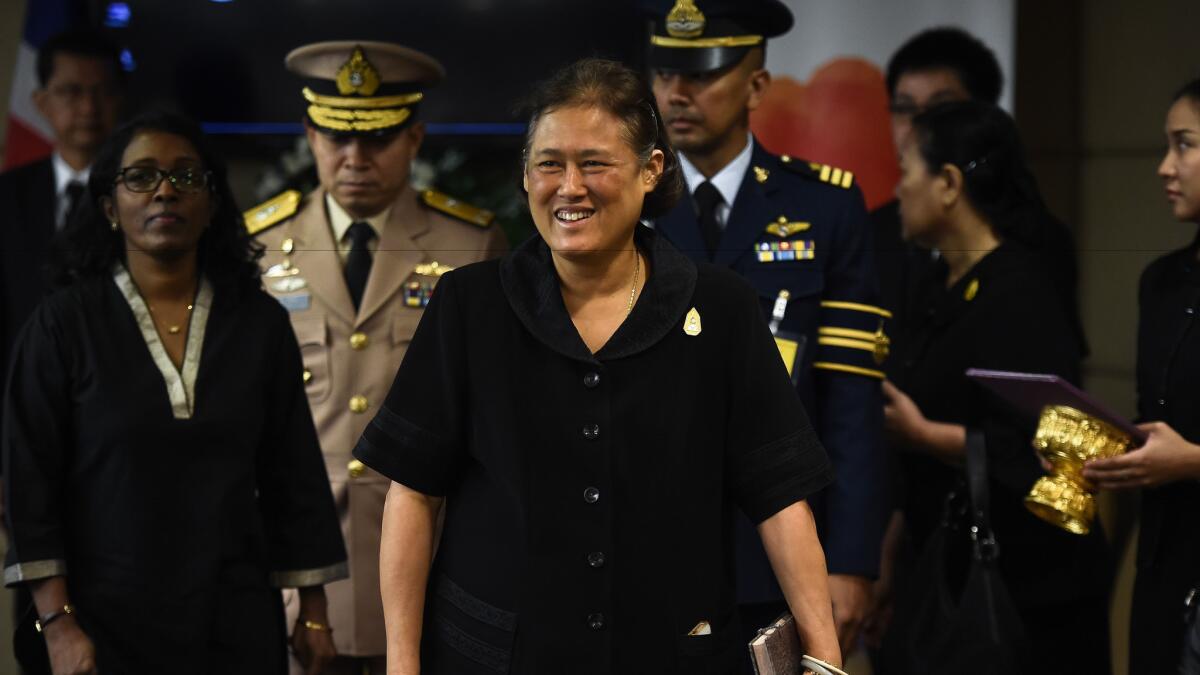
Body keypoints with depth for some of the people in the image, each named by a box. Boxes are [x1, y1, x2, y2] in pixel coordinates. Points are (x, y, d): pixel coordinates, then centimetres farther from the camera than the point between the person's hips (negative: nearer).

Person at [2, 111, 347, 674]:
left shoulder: (259, 322, 3)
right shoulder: (64, 324, -4)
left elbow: (295, 475, 6)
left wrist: (314, 616, 5)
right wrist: (57, 623, -10)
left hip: (238, 625, 2)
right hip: (107, 623, -2)